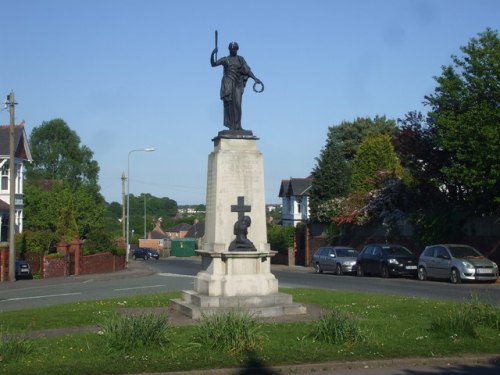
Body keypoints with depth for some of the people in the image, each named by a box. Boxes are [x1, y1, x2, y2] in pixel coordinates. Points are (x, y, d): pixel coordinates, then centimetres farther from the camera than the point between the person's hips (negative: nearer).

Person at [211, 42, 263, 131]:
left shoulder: (241, 59, 12)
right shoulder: (225, 59, 8)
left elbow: (248, 71, 5)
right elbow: (213, 64, 0)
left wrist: (255, 78, -9)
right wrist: (213, 54, -16)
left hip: (238, 84, 1)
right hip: (228, 85, -1)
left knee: (237, 104, -8)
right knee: (229, 104, -7)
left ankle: (237, 126, -7)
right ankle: (231, 126, -8)